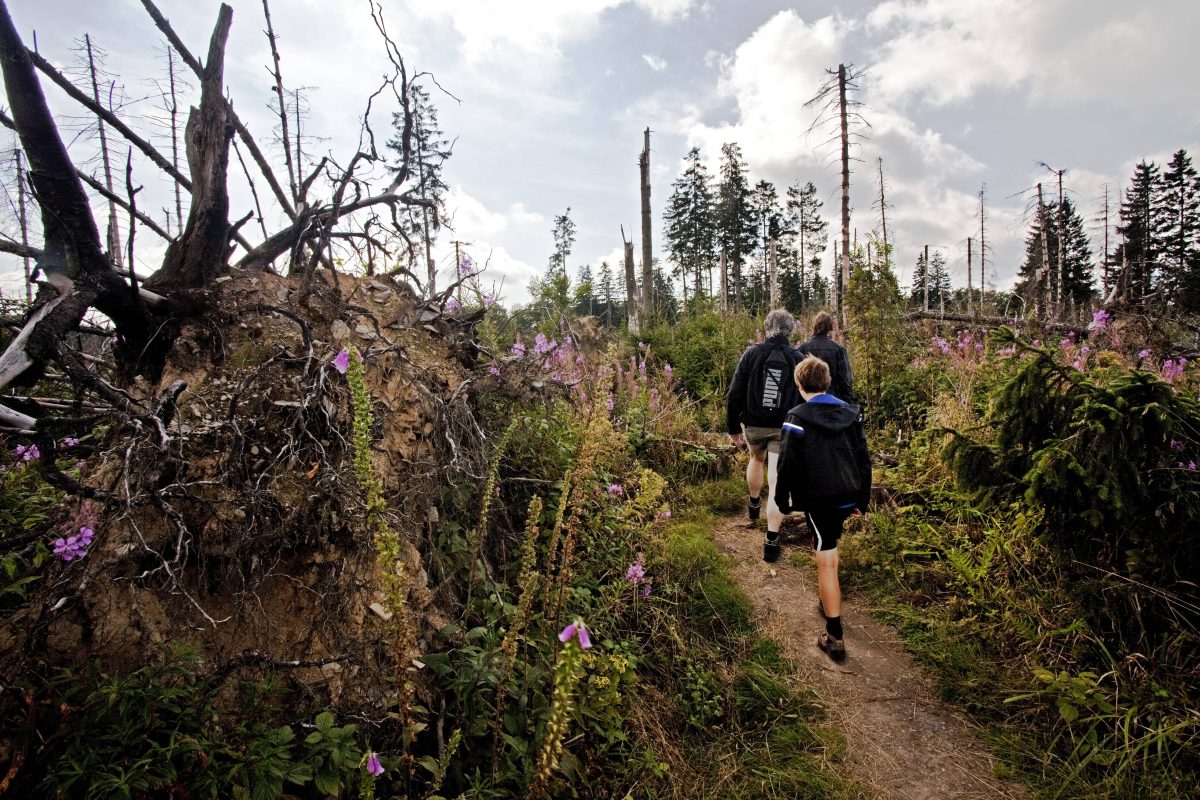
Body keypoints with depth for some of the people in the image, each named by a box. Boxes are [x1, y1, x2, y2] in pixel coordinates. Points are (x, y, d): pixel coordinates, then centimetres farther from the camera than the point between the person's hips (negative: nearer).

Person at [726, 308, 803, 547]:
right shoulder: (799, 359, -3)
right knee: (776, 485, -2)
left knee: (756, 459, 31)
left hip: (754, 425, 1)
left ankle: (754, 506, 48)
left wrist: (733, 428, 4)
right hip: (784, 429, -1)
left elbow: (734, 394, -5)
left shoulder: (752, 354, -4)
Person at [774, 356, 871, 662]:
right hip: (847, 496, 6)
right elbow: (864, 459, 8)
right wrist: (862, 499, 17)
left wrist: (783, 502, 2)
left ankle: (835, 636, 4)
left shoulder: (797, 419, -13)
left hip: (818, 499, -6)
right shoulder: (852, 413, 3)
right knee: (830, 547, 27)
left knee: (826, 562, -1)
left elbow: (787, 465, -12)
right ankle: (829, 602, 41)